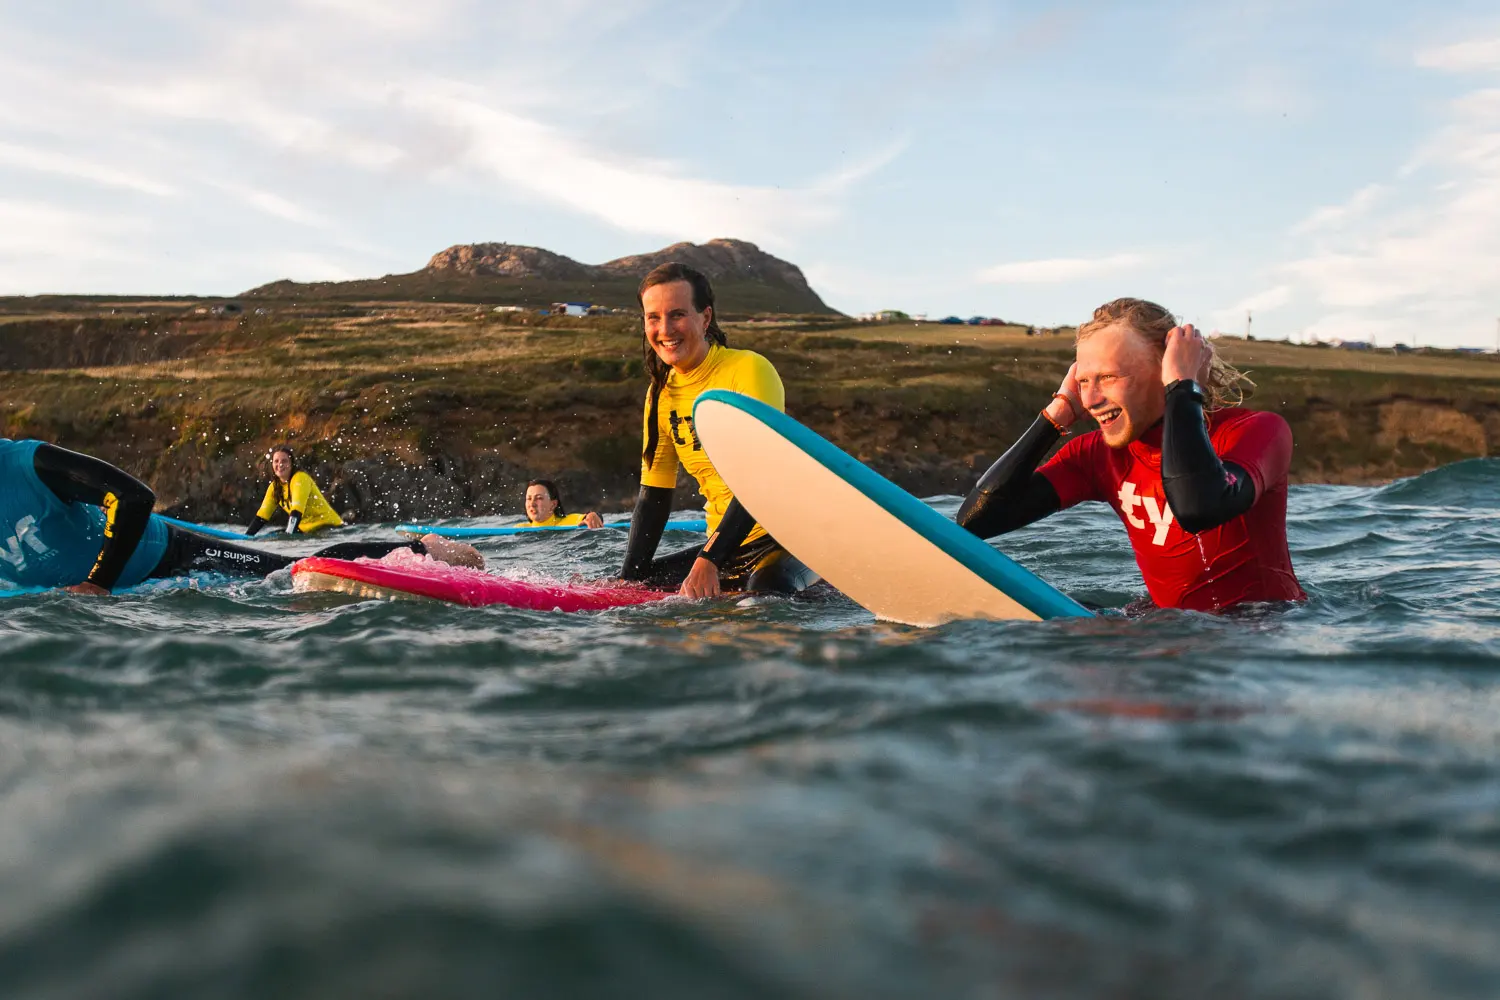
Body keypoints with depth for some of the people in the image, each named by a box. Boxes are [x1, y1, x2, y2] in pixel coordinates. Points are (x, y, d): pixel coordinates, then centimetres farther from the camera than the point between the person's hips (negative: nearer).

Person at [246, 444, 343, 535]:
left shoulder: (300, 478, -16)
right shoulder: (275, 487, 6)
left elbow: (296, 512, -28)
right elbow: (261, 516, 6)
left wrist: (288, 535, -38)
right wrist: (246, 537, -4)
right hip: (308, 531, 8)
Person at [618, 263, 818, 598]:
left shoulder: (748, 370, -15)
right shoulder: (660, 394, 7)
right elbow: (653, 497, 11)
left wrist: (709, 559, -30)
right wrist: (629, 579, 1)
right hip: (727, 546, 7)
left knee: (765, 588, -36)